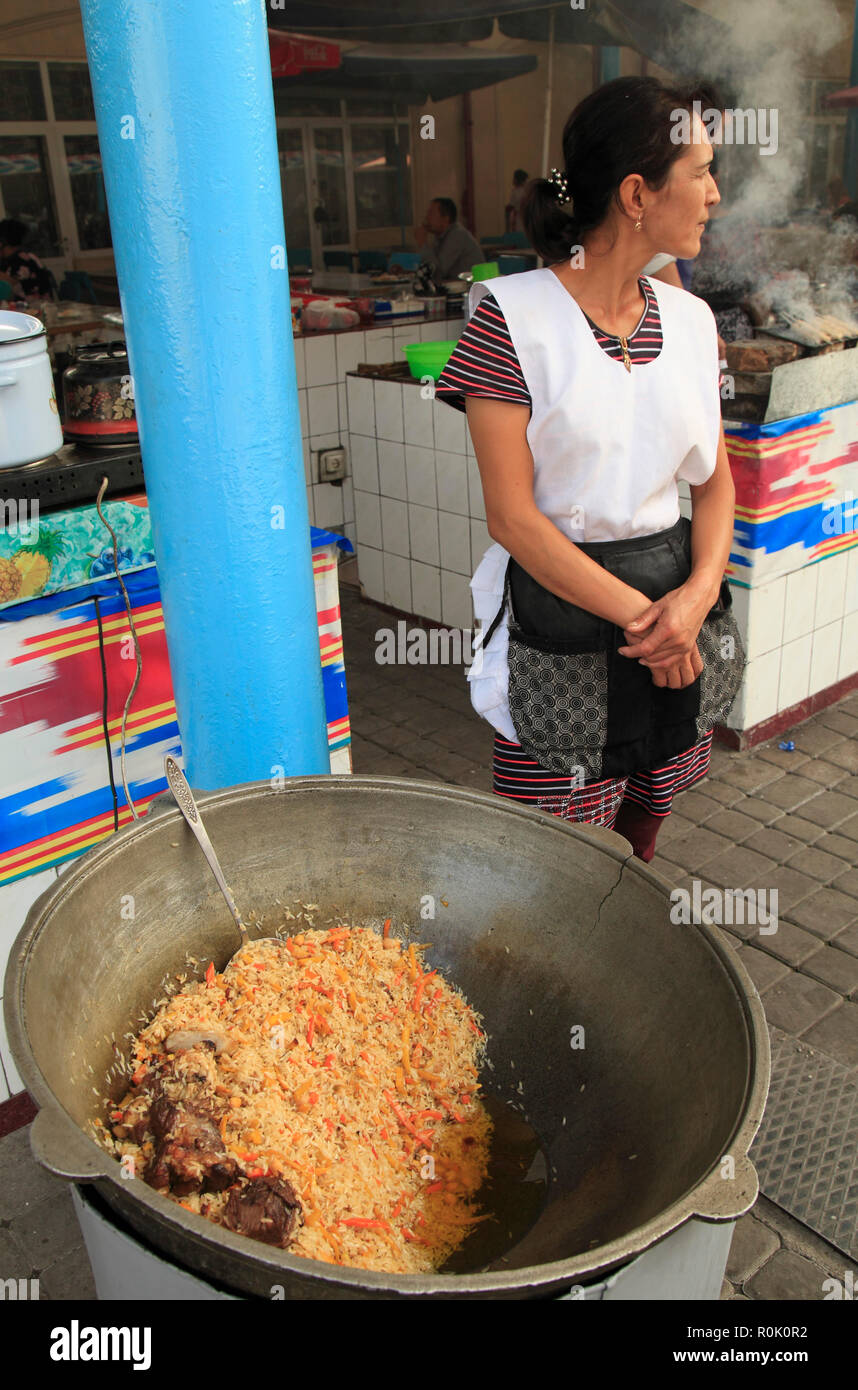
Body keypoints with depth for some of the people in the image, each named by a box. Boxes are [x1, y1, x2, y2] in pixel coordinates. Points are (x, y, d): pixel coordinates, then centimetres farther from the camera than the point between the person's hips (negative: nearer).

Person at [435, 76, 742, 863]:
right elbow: (512, 516, -14)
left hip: (680, 600, 6)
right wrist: (639, 617, -16)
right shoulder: (513, 315, -11)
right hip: (561, 608, -5)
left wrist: (699, 594, -10)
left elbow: (717, 482, 9)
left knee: (643, 828, 19)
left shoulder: (690, 319, 7)